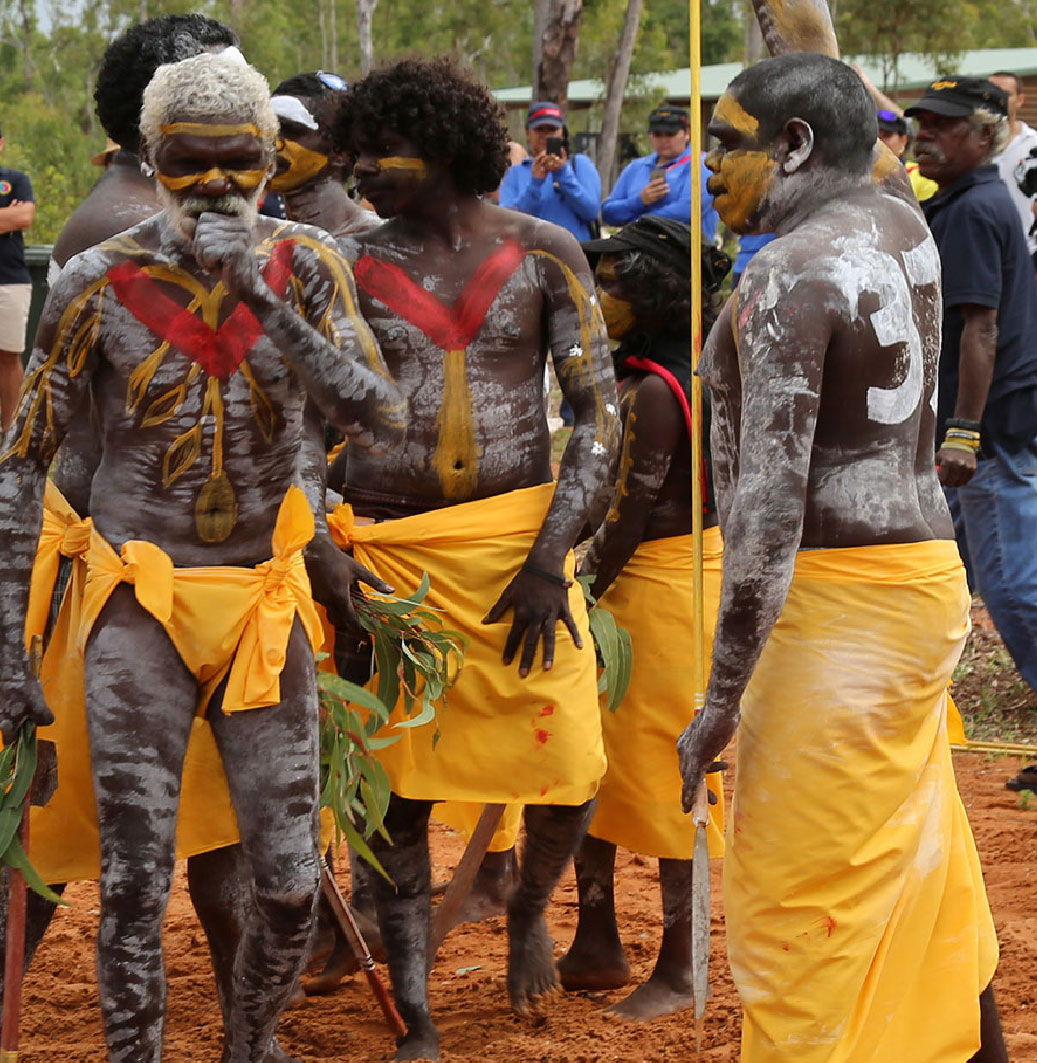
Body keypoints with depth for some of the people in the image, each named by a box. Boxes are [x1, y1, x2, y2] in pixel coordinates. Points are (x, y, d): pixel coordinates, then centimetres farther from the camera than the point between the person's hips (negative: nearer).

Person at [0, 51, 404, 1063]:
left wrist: (267, 303, -25)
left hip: (264, 601, 2)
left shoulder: (303, 268, -2)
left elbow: (381, 421, -15)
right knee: (134, 883, -6)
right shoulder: (100, 285, -7)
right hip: (140, 605, -2)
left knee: (288, 883, 2)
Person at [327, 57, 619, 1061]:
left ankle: (529, 905, 29)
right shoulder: (353, 268, 4)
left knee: (566, 769, -6)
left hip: (518, 538, -1)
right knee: (396, 786, 0)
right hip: (389, 551, 1)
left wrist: (549, 560, -12)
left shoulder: (542, 255, 1)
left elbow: (599, 413, -3)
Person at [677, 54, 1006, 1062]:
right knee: (917, 867, 20)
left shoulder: (788, 277, -17)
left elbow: (770, 501, -23)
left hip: (835, 598, -10)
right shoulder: (902, 231, 8)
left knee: (800, 901, -4)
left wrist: (721, 702, -22)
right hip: (924, 570, 10)